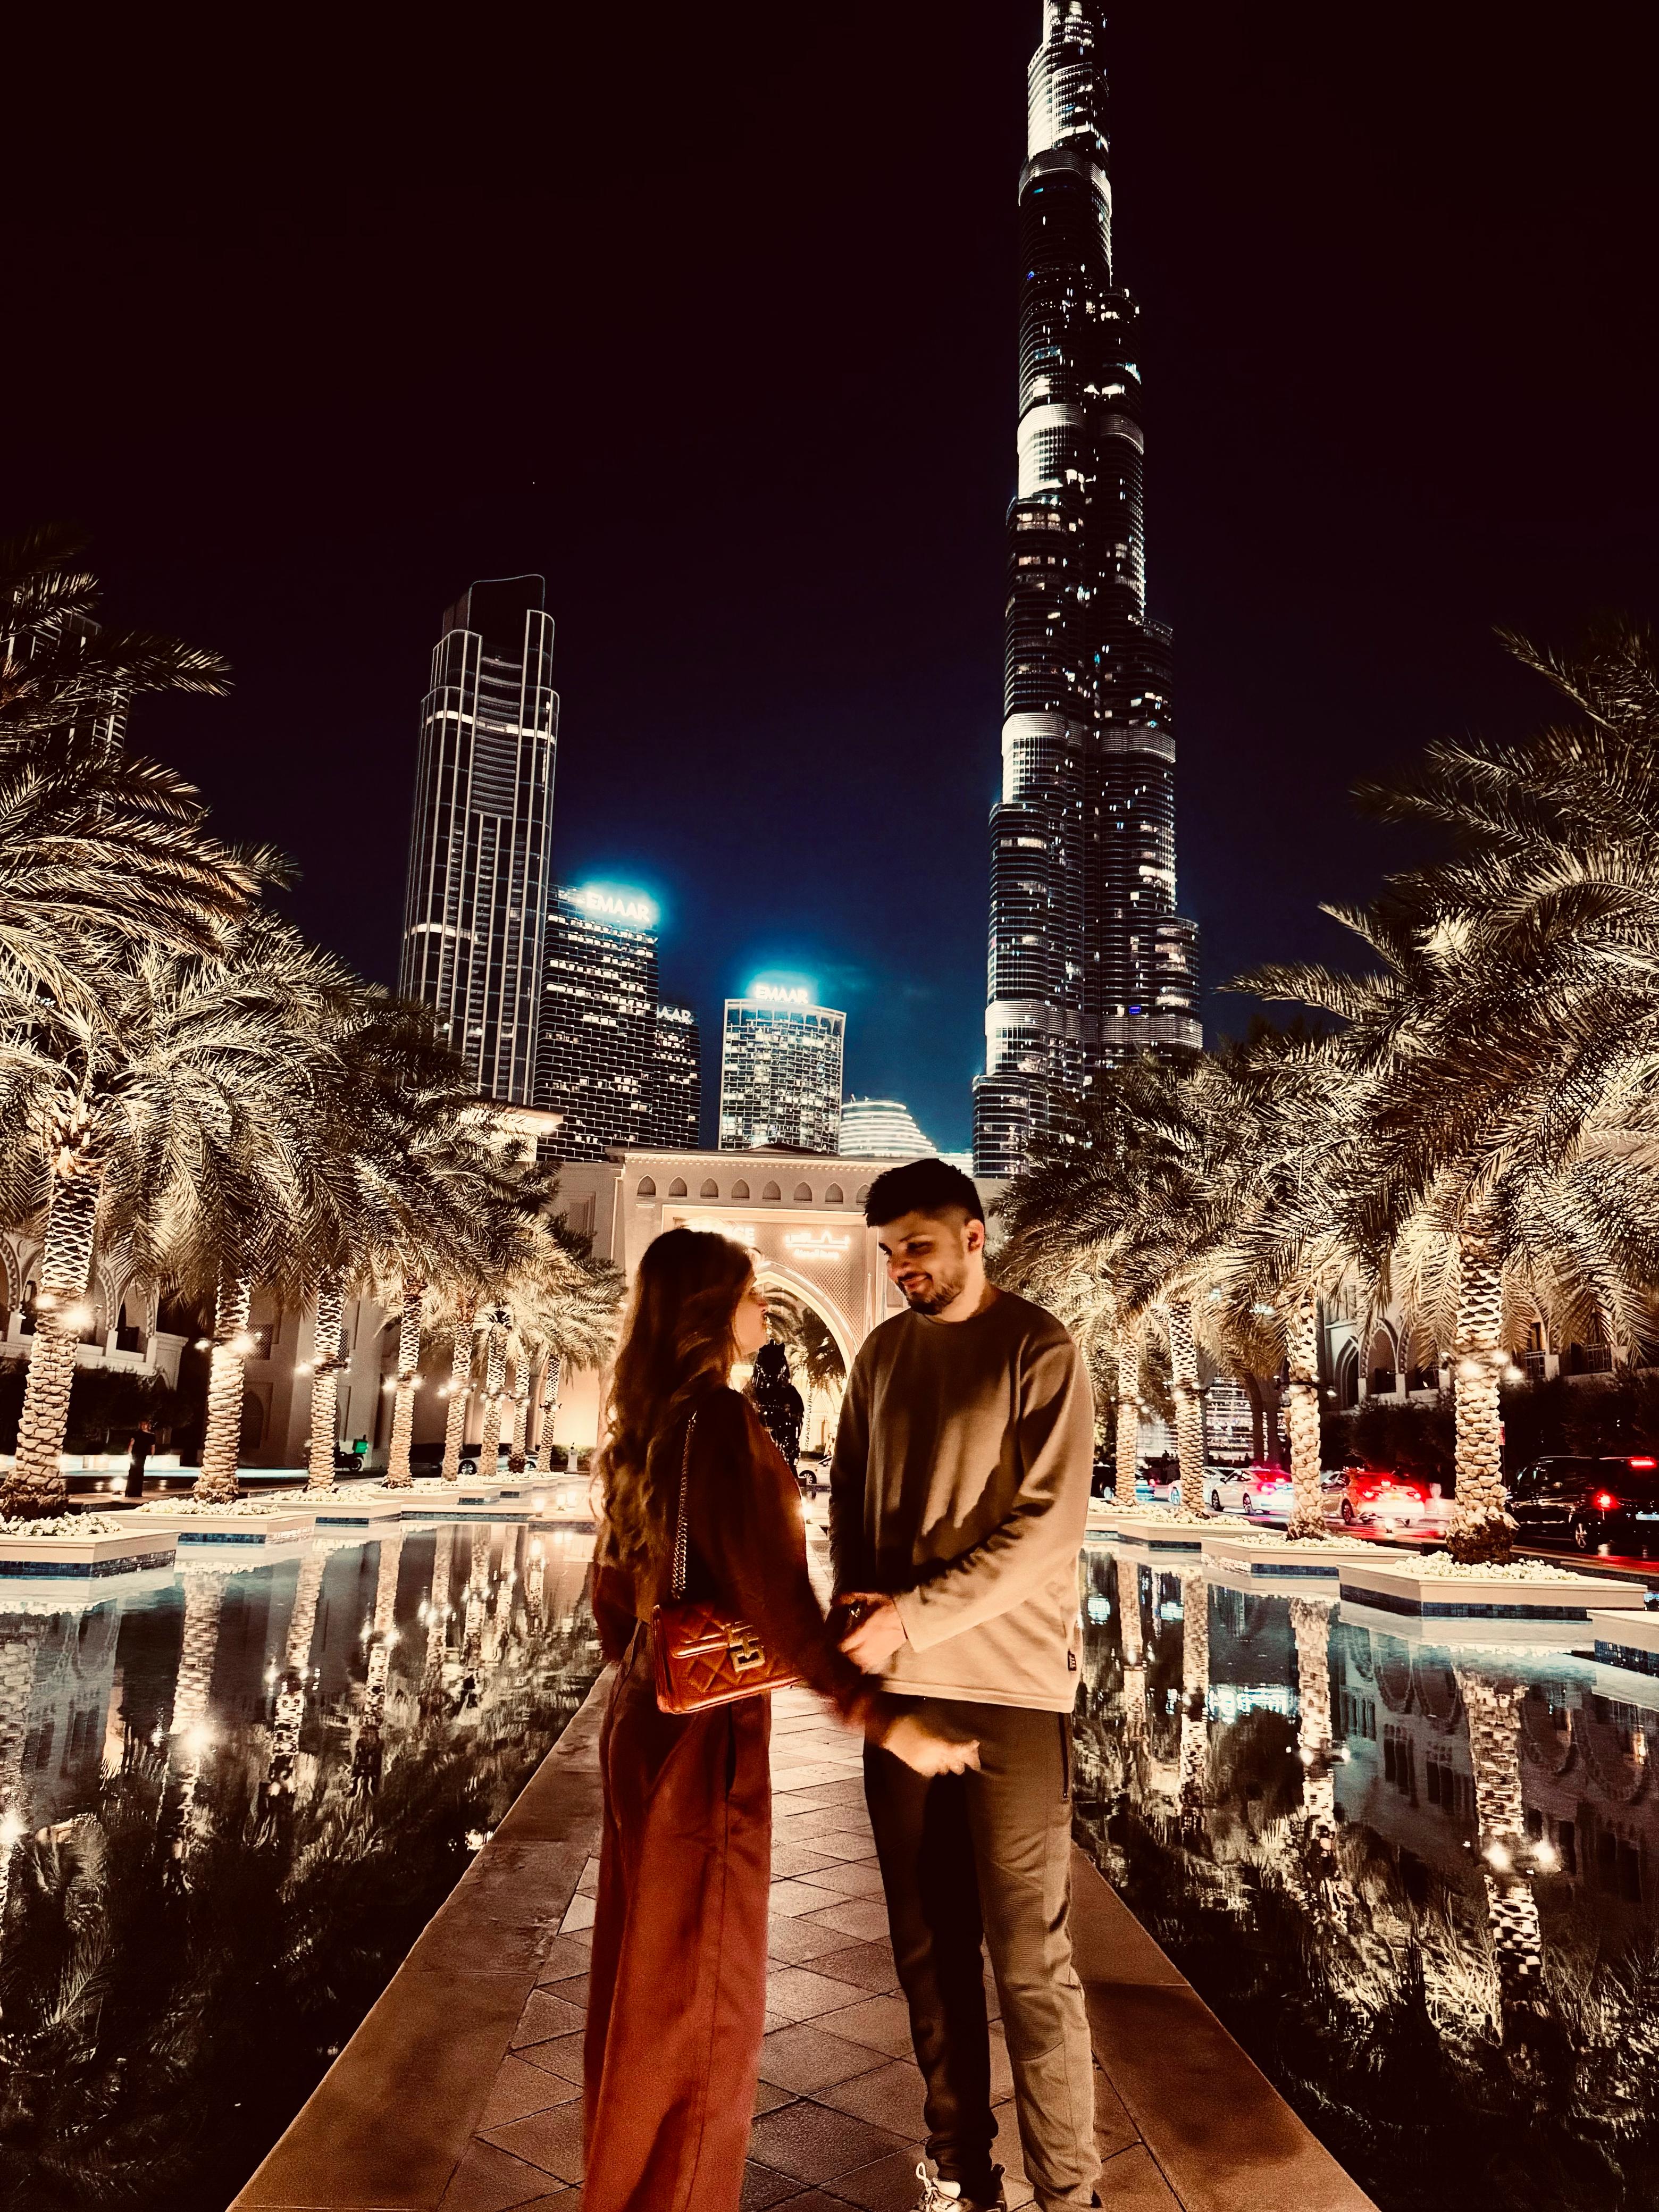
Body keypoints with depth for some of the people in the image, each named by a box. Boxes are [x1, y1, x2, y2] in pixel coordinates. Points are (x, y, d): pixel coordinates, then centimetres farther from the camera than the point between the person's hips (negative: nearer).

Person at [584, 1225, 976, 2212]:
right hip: (708, 1732, -9)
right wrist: (886, 1718, -23)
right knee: (704, 1993, 8)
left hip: (643, 1721, 9)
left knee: (641, 1976, 22)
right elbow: (774, 1599, -26)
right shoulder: (721, 1419, -20)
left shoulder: (647, 1428, 7)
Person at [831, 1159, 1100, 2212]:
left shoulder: (1040, 1352, -9)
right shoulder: (884, 1351, 8)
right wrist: (857, 1592, -4)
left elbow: (1047, 1530, -16)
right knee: (928, 1944, 13)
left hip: (1010, 1687, -5)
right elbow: (850, 1490, 14)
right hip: (899, 1683, 5)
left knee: (1029, 1954, 2)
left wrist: (911, 1615, -19)